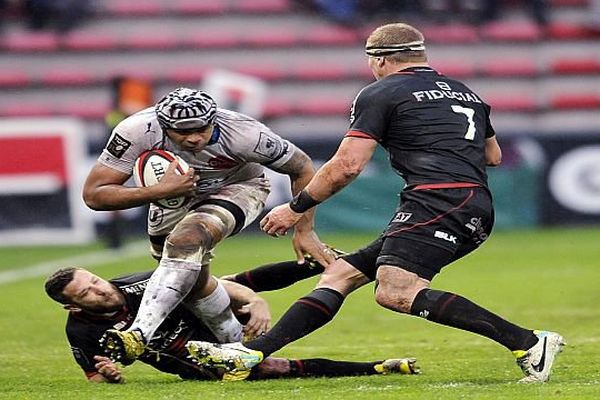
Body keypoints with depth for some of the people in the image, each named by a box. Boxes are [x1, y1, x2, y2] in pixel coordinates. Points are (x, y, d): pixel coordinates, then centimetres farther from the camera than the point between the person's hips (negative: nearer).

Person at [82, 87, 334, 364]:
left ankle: (138, 335, -39)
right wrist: (160, 191, -42)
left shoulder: (243, 134, -35)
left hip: (235, 188, -4)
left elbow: (302, 168, -17)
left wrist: (303, 231, -16)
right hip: (171, 192, 4)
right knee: (192, 279, 8)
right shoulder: (139, 131, -34)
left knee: (185, 242, -30)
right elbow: (93, 195, -32)